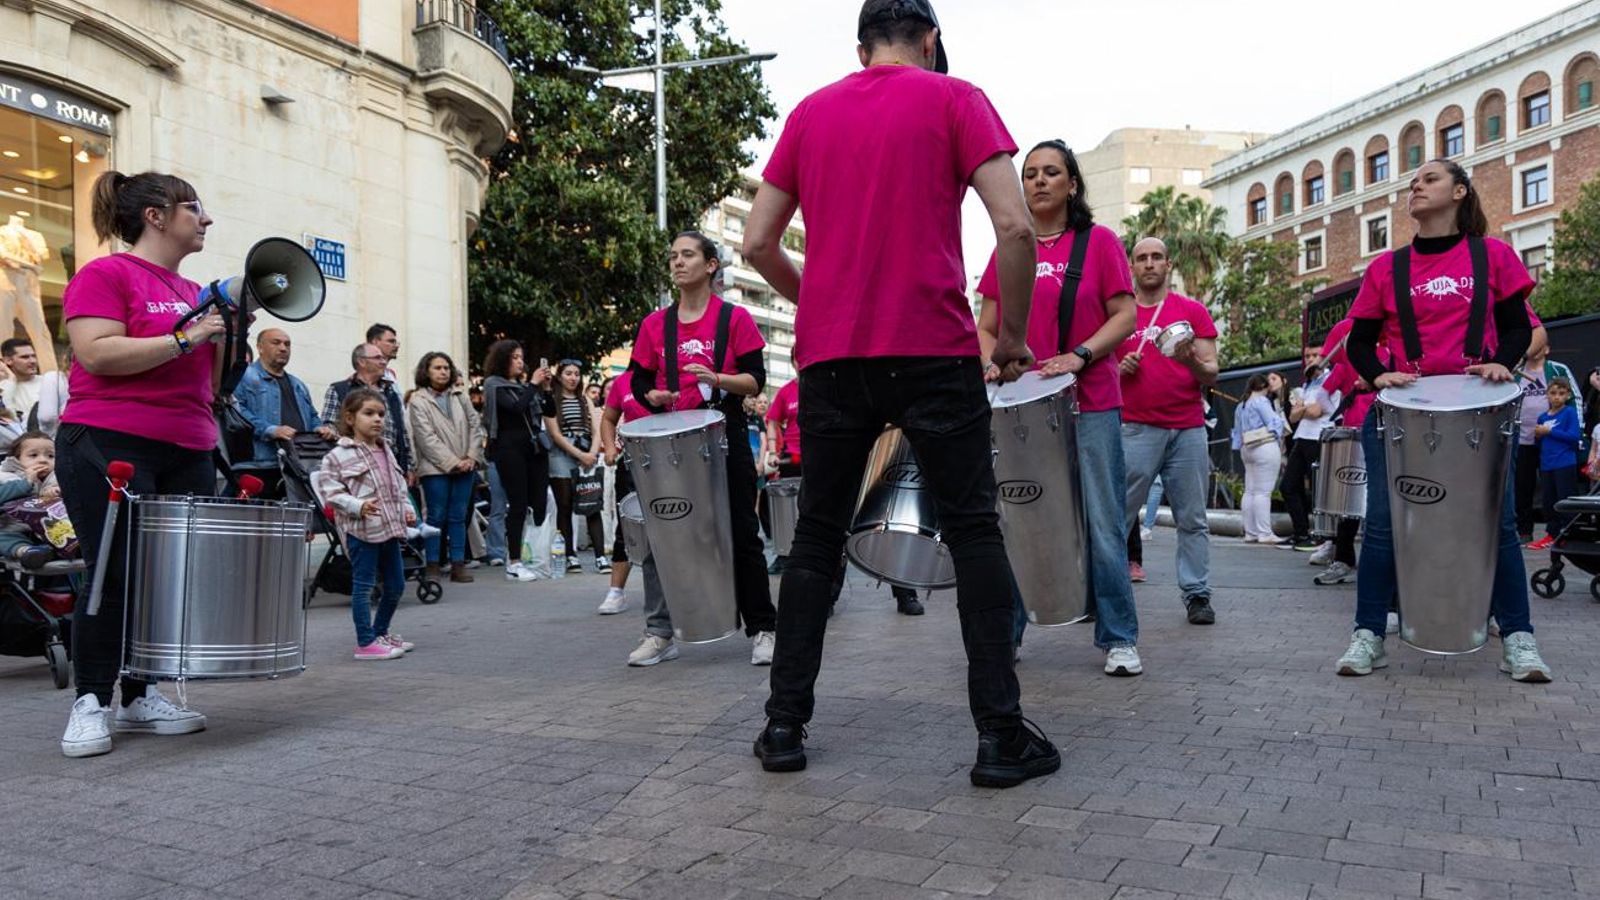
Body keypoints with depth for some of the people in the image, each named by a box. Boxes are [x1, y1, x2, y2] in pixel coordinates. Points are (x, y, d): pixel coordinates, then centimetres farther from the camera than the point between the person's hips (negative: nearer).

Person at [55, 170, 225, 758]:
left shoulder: (194, 292, 17)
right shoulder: (105, 274, -4)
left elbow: (209, 382, 21)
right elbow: (96, 354, -18)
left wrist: (228, 334, 6)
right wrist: (184, 338, -16)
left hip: (188, 454, 7)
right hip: (110, 448, -7)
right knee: (116, 576, -5)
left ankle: (140, 697, 16)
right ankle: (91, 703, 6)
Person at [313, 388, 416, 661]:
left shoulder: (385, 451, 15)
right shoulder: (340, 455, -8)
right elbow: (330, 490, -13)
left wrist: (407, 509, 10)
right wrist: (358, 506, -24)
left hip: (389, 527, 8)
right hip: (361, 530, -8)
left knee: (395, 585, 14)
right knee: (363, 585, -1)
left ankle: (380, 633, 31)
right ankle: (366, 643, 5)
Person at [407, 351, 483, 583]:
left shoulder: (460, 396, 14)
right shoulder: (418, 401, -1)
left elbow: (475, 426, 10)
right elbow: (427, 438, -9)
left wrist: (472, 457, -4)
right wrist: (452, 462, -13)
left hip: (465, 467, 4)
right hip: (436, 468, -4)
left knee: (459, 517, 6)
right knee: (437, 517, -1)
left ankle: (458, 564, 9)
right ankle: (433, 566, 6)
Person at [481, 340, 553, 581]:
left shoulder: (525, 385, 18)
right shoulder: (494, 385, 1)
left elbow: (550, 411, 15)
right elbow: (516, 407, -16)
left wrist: (544, 387, 3)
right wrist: (533, 384, -8)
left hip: (535, 447, 6)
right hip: (510, 449, -6)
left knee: (540, 503, -1)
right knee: (518, 505, -7)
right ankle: (513, 563, -3)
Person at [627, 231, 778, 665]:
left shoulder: (735, 318, 1)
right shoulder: (654, 324, 10)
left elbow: (756, 380, -3)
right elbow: (638, 382, 12)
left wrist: (716, 378, -21)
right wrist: (654, 397, -10)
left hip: (724, 439, -3)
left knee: (742, 535, -1)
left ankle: (762, 629, 7)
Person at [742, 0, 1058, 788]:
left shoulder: (809, 113, 14)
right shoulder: (954, 99, 4)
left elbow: (758, 243, 11)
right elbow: (1014, 226, -8)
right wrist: (1012, 334, 3)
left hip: (829, 357, 4)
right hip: (932, 352, -3)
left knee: (816, 537, 12)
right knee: (973, 531, 5)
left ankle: (785, 724, 14)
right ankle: (1000, 734, 4)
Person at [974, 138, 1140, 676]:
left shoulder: (1099, 241, 5)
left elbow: (1126, 315, 0)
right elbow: (986, 325, 13)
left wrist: (1079, 356, -15)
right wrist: (993, 363, -8)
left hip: (1091, 406, -2)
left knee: (1102, 525, -1)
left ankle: (1119, 639, 9)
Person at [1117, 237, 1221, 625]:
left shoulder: (1193, 311, 10)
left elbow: (1211, 374, 6)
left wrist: (1193, 363, -15)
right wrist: (1119, 369, -4)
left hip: (1189, 430, 1)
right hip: (1136, 429, -1)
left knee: (1193, 520, 2)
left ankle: (1197, 594, 9)